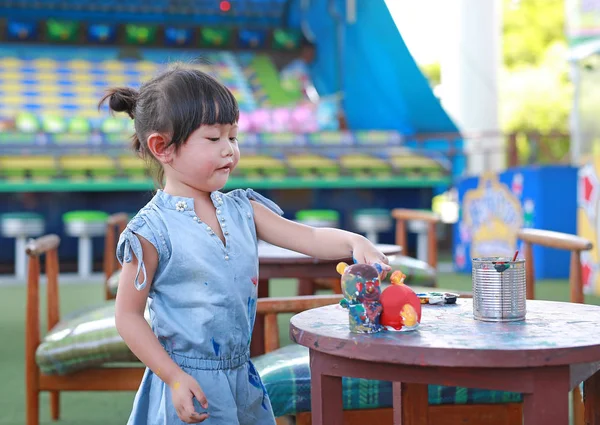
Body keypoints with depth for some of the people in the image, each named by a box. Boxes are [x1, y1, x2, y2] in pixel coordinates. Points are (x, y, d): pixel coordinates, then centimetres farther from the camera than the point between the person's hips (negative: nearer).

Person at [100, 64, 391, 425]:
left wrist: (354, 242, -18)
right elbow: (128, 316, -11)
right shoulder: (153, 230, -14)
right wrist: (174, 377, -14)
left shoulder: (242, 210, 3)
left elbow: (310, 238, 2)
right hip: (189, 382, -6)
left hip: (242, 376, 6)